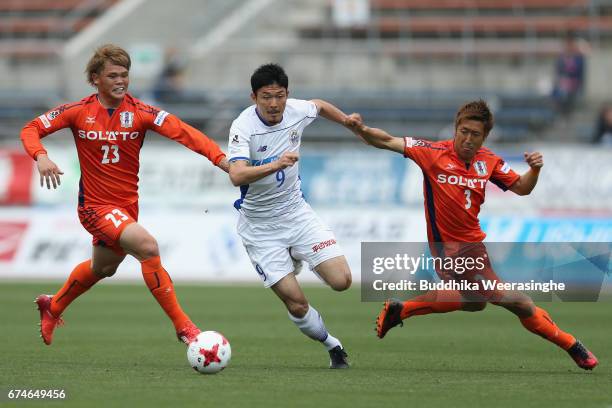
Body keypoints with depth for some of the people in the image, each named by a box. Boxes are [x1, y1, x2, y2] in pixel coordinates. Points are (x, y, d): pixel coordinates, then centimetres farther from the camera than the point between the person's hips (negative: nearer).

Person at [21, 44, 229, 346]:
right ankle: (182, 326, -22)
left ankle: (52, 307, 54)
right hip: (95, 205, -4)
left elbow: (182, 132, -24)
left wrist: (219, 157, -38)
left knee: (102, 268, 25)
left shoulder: (139, 112, -10)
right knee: (147, 246, -26)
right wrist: (41, 157, -22)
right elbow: (31, 130, 0)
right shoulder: (79, 112, -9)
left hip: (128, 205, 5)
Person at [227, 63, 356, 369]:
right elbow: (237, 175, -39)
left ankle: (295, 263, 23)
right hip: (259, 226, -4)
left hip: (296, 212, 4)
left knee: (341, 281, -10)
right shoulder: (244, 127, -23)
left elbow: (319, 106, 20)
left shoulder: (297, 111, -7)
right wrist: (275, 164, -51)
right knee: (297, 305, -10)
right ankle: (333, 346, 18)